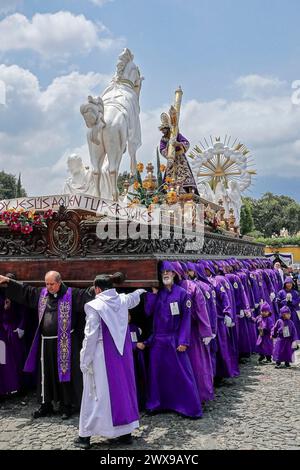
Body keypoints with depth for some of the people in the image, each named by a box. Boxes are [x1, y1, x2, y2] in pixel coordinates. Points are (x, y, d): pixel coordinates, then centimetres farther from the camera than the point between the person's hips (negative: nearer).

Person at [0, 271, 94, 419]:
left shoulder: (71, 294, -5)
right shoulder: (41, 293, 7)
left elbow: (86, 295, -12)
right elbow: (23, 290, 16)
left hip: (64, 343, -4)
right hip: (46, 342, 4)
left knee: (64, 372, 3)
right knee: (45, 374, 12)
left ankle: (66, 406, 14)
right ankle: (46, 405, 24)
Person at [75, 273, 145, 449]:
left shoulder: (95, 306, -13)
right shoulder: (123, 300, 4)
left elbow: (91, 335, -15)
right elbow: (133, 298, 29)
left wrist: (85, 361, -7)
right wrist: (140, 291, 52)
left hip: (103, 355, -5)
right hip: (122, 354, 5)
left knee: (98, 393, 2)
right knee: (123, 388, 14)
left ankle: (86, 435, 13)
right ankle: (126, 432, 22)